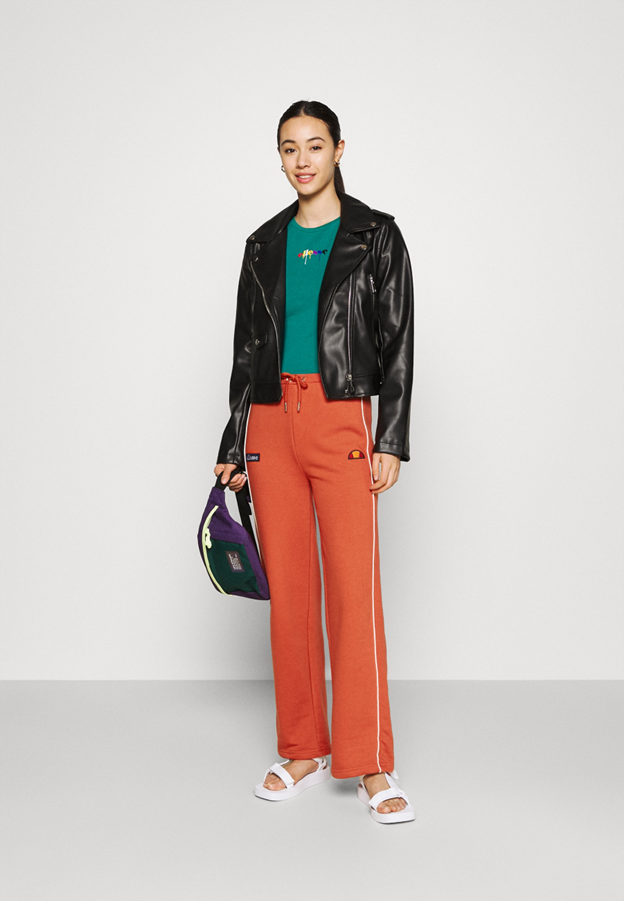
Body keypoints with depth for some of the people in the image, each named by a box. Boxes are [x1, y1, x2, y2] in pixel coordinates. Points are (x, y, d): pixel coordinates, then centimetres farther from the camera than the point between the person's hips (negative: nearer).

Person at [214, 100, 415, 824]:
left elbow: (397, 344, -1)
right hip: (271, 424, 4)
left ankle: (372, 766, 1)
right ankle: (304, 750, 18)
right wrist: (234, 446, 11)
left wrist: (392, 440, -9)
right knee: (288, 587, 6)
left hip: (343, 423, -4)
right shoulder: (265, 245, 14)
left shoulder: (375, 235, 3)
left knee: (354, 588, -8)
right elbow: (248, 350, 15)